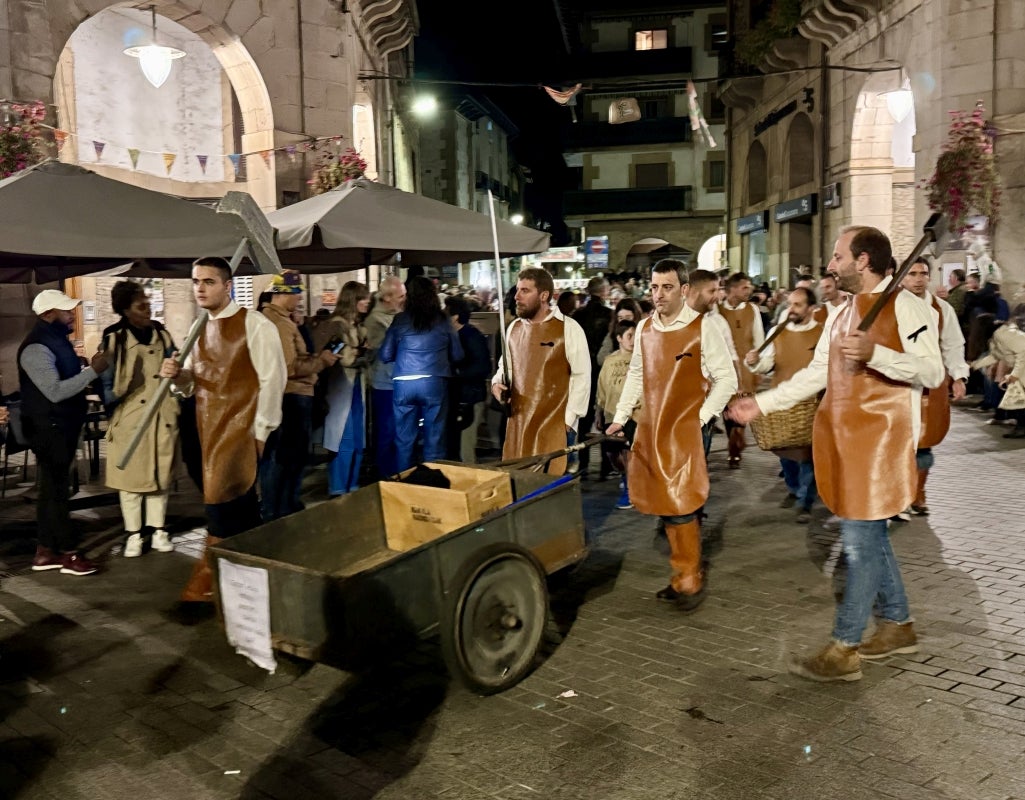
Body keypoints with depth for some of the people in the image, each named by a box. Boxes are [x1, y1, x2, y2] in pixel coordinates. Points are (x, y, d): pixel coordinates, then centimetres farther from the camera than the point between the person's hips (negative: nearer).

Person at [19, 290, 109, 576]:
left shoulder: (56, 339, 12)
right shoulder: (36, 348, -20)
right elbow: (55, 391, -27)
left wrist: (90, 373, 6)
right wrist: (92, 371, -25)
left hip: (62, 426, 10)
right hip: (48, 429, -10)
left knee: (52, 488, 13)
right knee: (57, 490, -2)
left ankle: (45, 552, 21)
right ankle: (69, 554, 6)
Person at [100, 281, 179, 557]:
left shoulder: (161, 335, 5)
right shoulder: (113, 338, -4)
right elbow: (107, 380, -1)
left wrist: (176, 407, 3)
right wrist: (112, 413, -4)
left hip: (162, 415, 3)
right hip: (129, 417, -3)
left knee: (160, 473, 9)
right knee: (130, 474, 5)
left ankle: (157, 529, 21)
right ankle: (133, 534, 16)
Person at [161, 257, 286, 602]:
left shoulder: (254, 324, -10)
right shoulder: (201, 329, 12)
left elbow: (272, 378, -12)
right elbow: (193, 381, 18)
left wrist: (261, 430, -13)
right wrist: (176, 375, -6)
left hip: (240, 426, -7)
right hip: (210, 426, 7)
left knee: (221, 500, -10)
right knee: (239, 503, 12)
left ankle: (210, 577, 1)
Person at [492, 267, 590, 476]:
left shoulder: (568, 328, -7)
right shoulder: (514, 327, 10)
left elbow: (582, 376, -7)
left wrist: (569, 419, -9)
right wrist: (497, 382, 0)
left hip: (555, 425, -5)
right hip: (518, 423, 5)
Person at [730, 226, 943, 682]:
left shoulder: (904, 306, -9)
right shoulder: (842, 314, 16)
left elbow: (932, 372, -17)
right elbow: (816, 374, 17)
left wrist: (873, 353, -30)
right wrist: (762, 403, 12)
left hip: (879, 440, -8)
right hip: (843, 437, 8)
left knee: (860, 540, -5)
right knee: (869, 535, 15)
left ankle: (843, 650, 3)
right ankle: (897, 625, 31)